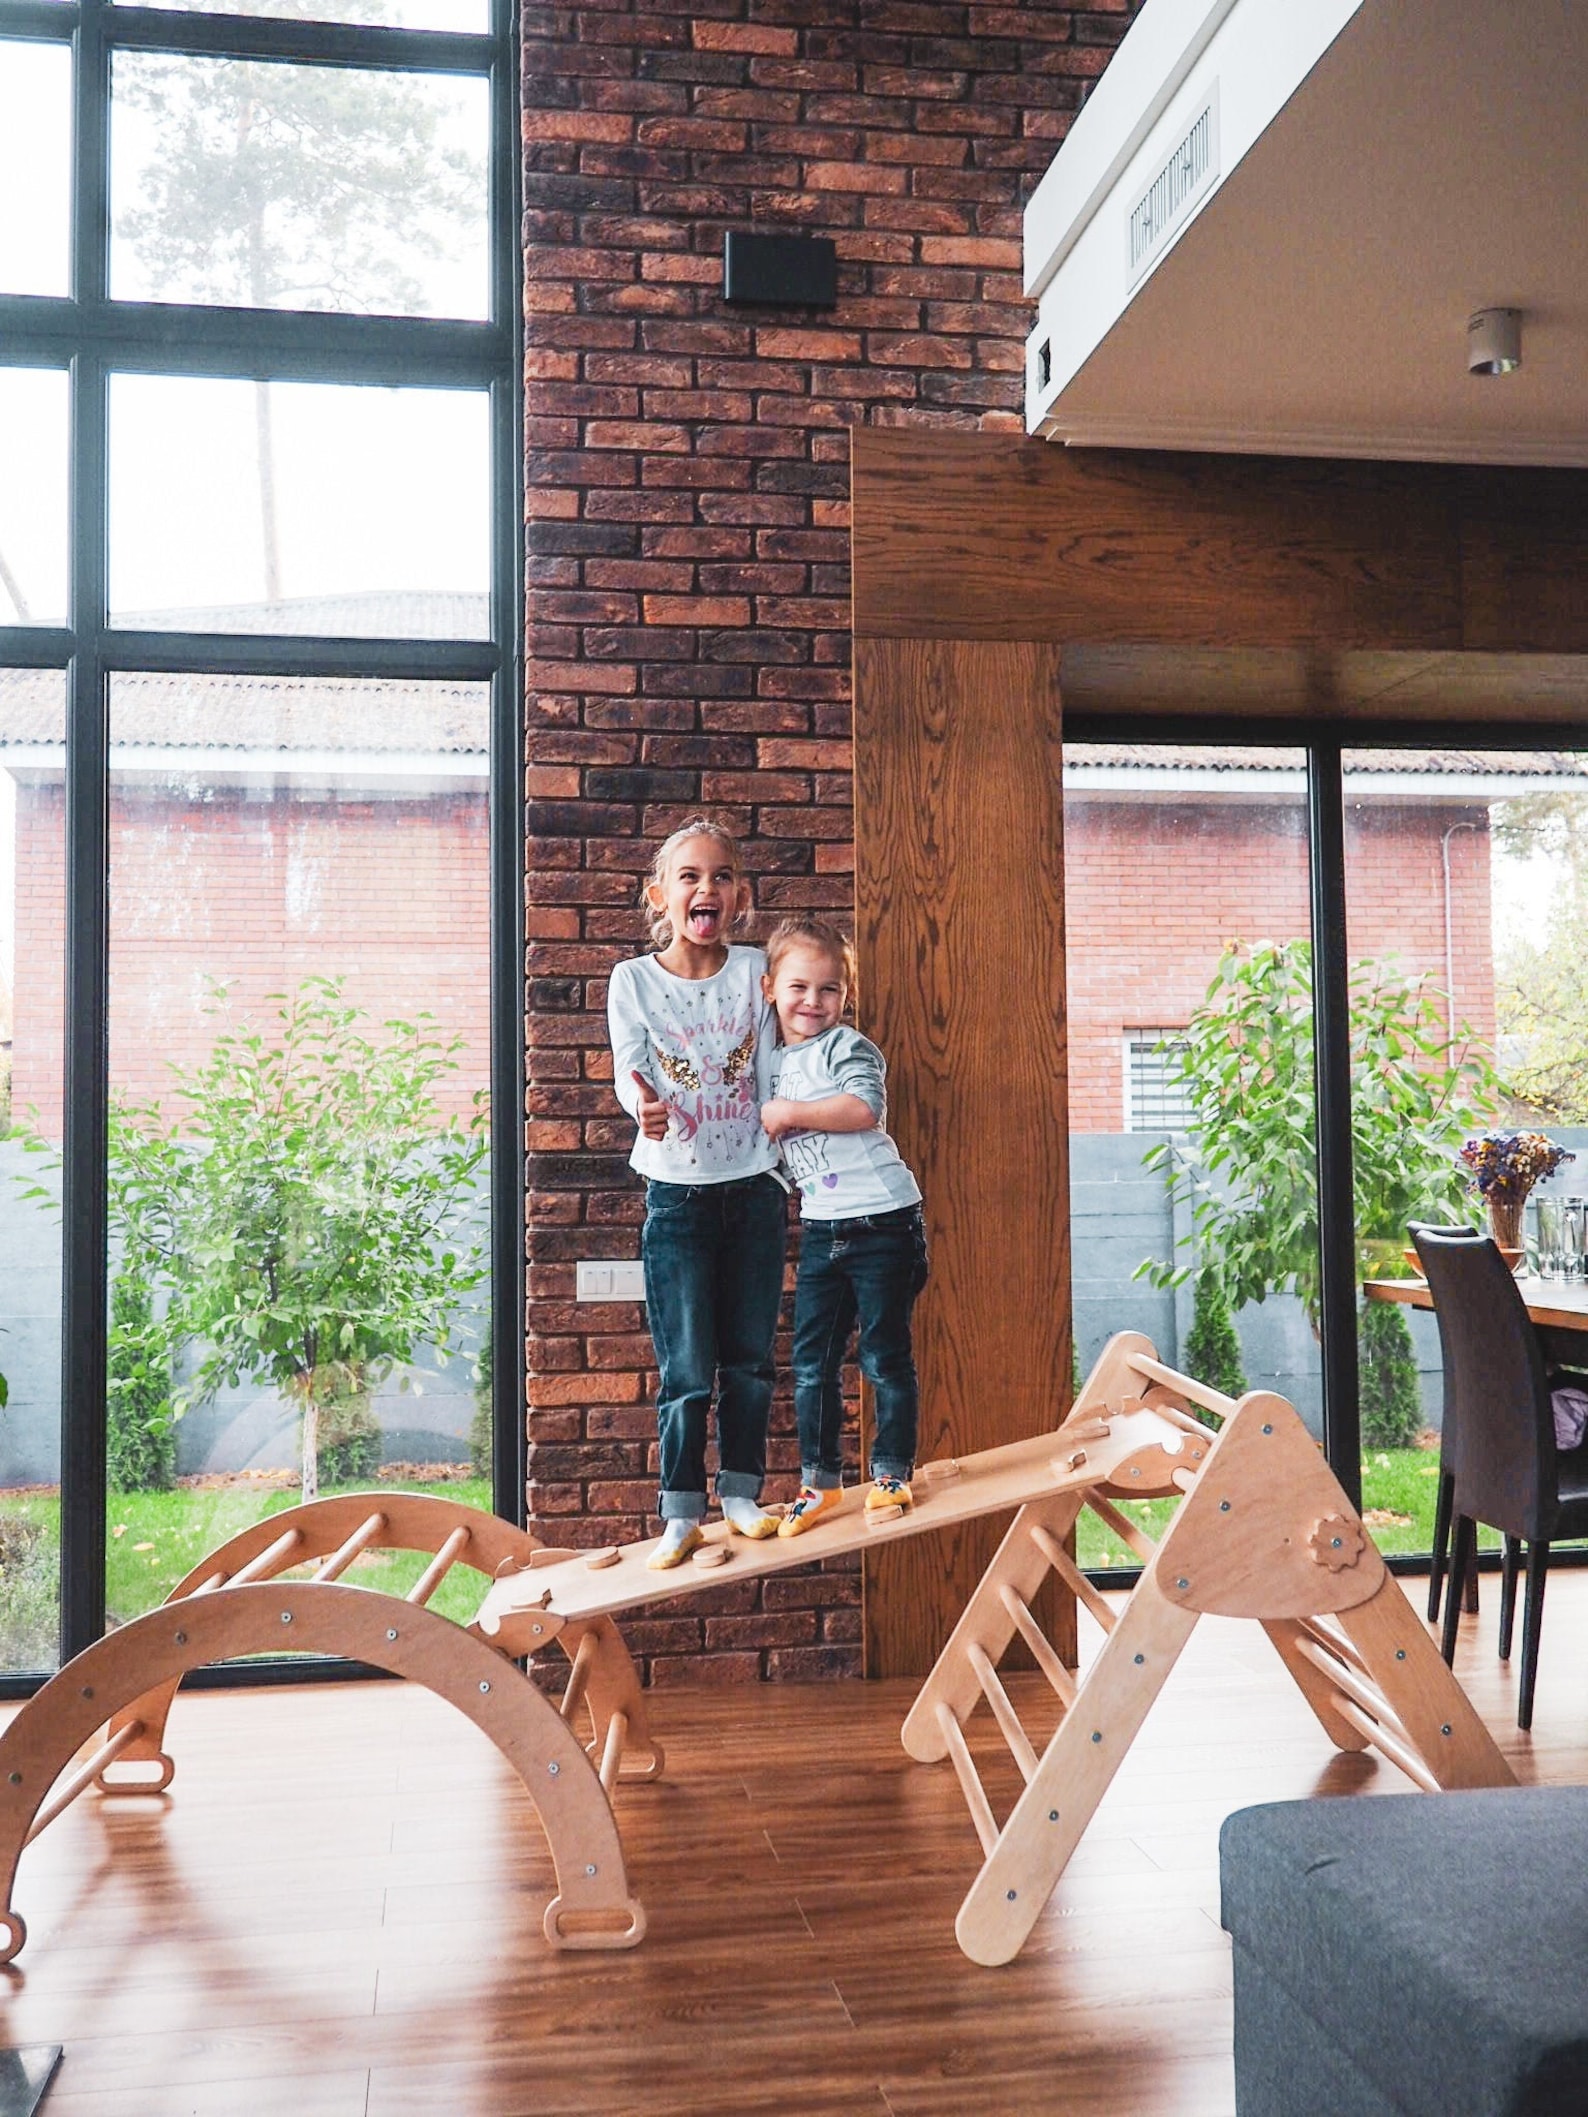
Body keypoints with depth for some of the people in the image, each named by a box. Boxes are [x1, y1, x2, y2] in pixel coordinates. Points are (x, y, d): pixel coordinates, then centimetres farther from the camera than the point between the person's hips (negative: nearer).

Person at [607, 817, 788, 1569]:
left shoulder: (755, 970, 1)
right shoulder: (633, 980, -3)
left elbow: (769, 1074, 0)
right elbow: (629, 1070, -13)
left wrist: (779, 1167, -7)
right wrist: (643, 1105, -35)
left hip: (754, 1188, 2)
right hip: (676, 1193, -2)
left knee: (750, 1357, 10)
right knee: (686, 1365, -1)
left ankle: (741, 1492, 25)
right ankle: (681, 1513, 12)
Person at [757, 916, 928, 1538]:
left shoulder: (847, 1046, -6)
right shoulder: (773, 1061, 14)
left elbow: (864, 1107, -24)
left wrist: (789, 1113, -17)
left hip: (881, 1223, -6)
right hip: (820, 1230, 6)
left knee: (885, 1357, 3)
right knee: (811, 1362, 8)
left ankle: (892, 1472, 17)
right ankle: (820, 1480, 20)